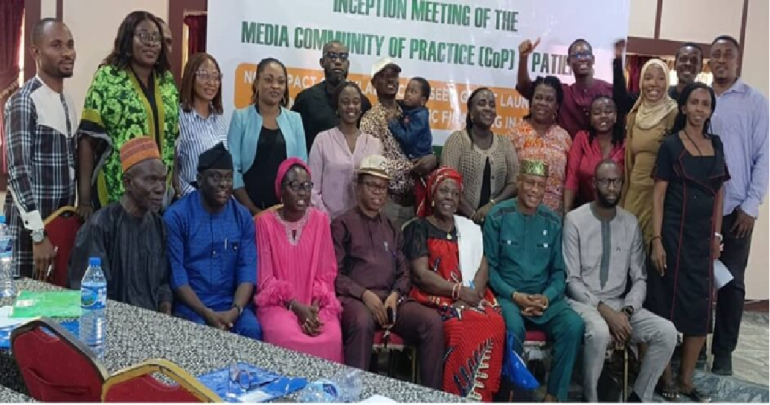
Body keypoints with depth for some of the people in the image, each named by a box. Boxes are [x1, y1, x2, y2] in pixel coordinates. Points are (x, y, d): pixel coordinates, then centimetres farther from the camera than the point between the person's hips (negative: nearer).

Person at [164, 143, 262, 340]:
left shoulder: (243, 217, 5)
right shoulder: (176, 216, -6)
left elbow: (248, 268, -1)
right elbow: (176, 274, -10)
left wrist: (235, 310, -18)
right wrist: (206, 313, -19)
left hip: (231, 302, 3)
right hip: (190, 304, -2)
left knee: (252, 329, -24)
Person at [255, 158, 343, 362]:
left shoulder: (320, 220, 5)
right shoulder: (265, 222, -2)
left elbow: (327, 273, 5)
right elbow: (265, 278, -3)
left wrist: (315, 305, -11)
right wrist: (295, 305, -14)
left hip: (316, 303, 2)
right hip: (278, 302, -2)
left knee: (332, 338, -28)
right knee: (287, 338, -32)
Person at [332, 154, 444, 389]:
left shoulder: (392, 229, 26)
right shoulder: (342, 225, 10)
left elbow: (404, 272, 20)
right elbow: (334, 273, 0)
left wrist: (395, 295, -3)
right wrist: (365, 294, -15)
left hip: (391, 298, 5)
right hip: (354, 298, -4)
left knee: (433, 320, -22)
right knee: (363, 322, -39)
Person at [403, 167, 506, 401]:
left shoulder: (469, 227, 19)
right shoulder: (419, 228, 4)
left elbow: (483, 267, 8)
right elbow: (421, 274, -7)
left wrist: (472, 294, -12)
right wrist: (458, 290, -16)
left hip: (470, 296, 4)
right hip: (436, 297, -4)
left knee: (495, 324, -26)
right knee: (463, 328, -33)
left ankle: (483, 397, -14)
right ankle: (459, 397, -18)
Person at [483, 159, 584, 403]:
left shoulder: (553, 221, 8)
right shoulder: (498, 216, -2)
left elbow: (558, 270, 10)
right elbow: (489, 266, -2)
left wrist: (546, 297, -10)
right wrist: (514, 295, -15)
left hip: (544, 297, 3)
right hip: (507, 294, -3)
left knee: (574, 325, -25)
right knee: (514, 327, -35)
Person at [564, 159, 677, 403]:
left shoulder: (631, 223, 6)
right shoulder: (575, 220, -8)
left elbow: (640, 279, 6)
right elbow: (571, 280, -10)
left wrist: (627, 311, -12)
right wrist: (604, 310, -21)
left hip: (619, 304, 5)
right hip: (583, 301, -5)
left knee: (667, 332, -18)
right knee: (599, 332, -37)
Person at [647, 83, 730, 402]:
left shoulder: (716, 145, 10)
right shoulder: (671, 145, -4)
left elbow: (719, 193, 13)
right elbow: (658, 195, -7)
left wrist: (717, 235, 8)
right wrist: (657, 240, -13)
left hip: (704, 237, 5)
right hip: (675, 235, -5)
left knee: (701, 308, 6)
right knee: (668, 304, 0)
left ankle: (686, 379, 19)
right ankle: (664, 376, 14)